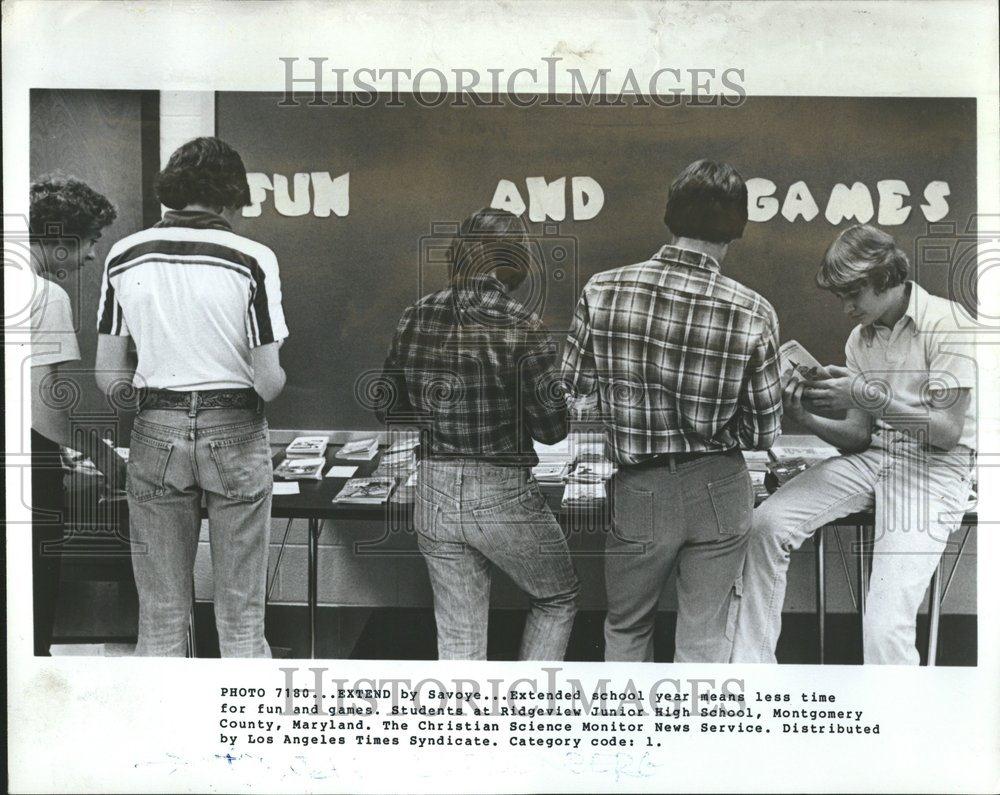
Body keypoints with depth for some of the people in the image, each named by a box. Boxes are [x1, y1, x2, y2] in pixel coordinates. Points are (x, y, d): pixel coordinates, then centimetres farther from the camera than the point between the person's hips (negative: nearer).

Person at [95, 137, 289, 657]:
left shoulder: (123, 256, 1)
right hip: (234, 433, -2)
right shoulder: (252, 258, -9)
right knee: (242, 617, 6)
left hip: (155, 433, 3)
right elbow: (269, 380, -11)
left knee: (159, 618, 10)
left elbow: (107, 375, 3)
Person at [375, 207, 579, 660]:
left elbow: (388, 409, 7)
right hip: (504, 498, -4)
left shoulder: (417, 319, 0)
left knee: (458, 638, 13)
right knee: (558, 599, 22)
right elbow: (552, 429, -11)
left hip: (434, 497, 4)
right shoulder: (522, 329, -14)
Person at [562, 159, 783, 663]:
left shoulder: (602, 291, -11)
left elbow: (575, 397, -4)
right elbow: (763, 433, -6)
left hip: (638, 489, 1)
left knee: (626, 628, 23)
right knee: (705, 642, 13)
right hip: (719, 492, 0)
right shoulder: (752, 314, -13)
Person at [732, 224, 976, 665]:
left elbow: (947, 431, -12)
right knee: (766, 522, -15)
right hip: (873, 457, 6)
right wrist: (807, 418, -10)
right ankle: (750, 670, -7)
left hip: (935, 468, -6)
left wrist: (868, 395, -19)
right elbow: (858, 437, 9)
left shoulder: (946, 321, -9)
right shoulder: (860, 338, 11)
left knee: (886, 625, -24)